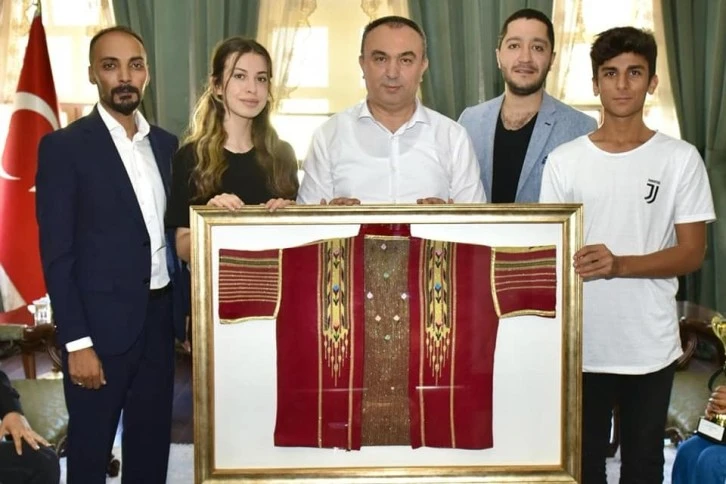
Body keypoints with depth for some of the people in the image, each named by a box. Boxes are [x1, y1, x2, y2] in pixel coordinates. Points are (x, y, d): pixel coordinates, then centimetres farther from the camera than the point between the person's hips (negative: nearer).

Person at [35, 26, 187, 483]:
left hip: (160, 317, 5)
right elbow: (57, 254, -11)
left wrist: (187, 306, 7)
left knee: (153, 445, 14)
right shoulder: (64, 146, -8)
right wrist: (77, 342, -15)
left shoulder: (167, 144, 9)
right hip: (102, 324, -5)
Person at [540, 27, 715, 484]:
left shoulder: (681, 159, -2)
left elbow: (692, 253, -4)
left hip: (651, 345, 0)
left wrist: (619, 265, -21)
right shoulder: (564, 160, 1)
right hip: (581, 343, 1)